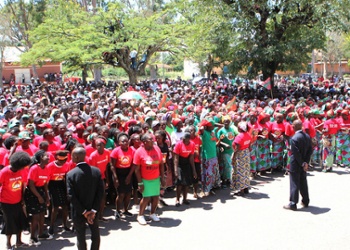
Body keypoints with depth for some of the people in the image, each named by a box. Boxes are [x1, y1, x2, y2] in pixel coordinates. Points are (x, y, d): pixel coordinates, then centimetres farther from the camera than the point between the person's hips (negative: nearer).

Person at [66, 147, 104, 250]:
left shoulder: (71, 174, -17)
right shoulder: (96, 171, -8)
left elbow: (71, 196, -18)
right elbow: (100, 192, -9)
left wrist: (84, 211, -11)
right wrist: (94, 210, -8)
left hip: (78, 213, -2)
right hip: (93, 211, 3)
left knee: (81, 237, 13)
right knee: (95, 235, 20)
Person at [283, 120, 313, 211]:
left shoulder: (294, 138, -21)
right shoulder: (307, 136, 2)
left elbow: (296, 154, -21)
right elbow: (310, 150, 3)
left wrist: (302, 164, -10)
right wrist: (306, 162, -1)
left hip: (295, 165, -7)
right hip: (303, 164, 7)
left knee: (294, 184, -1)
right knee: (303, 183, 17)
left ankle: (293, 204, 4)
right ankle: (305, 201, 26)